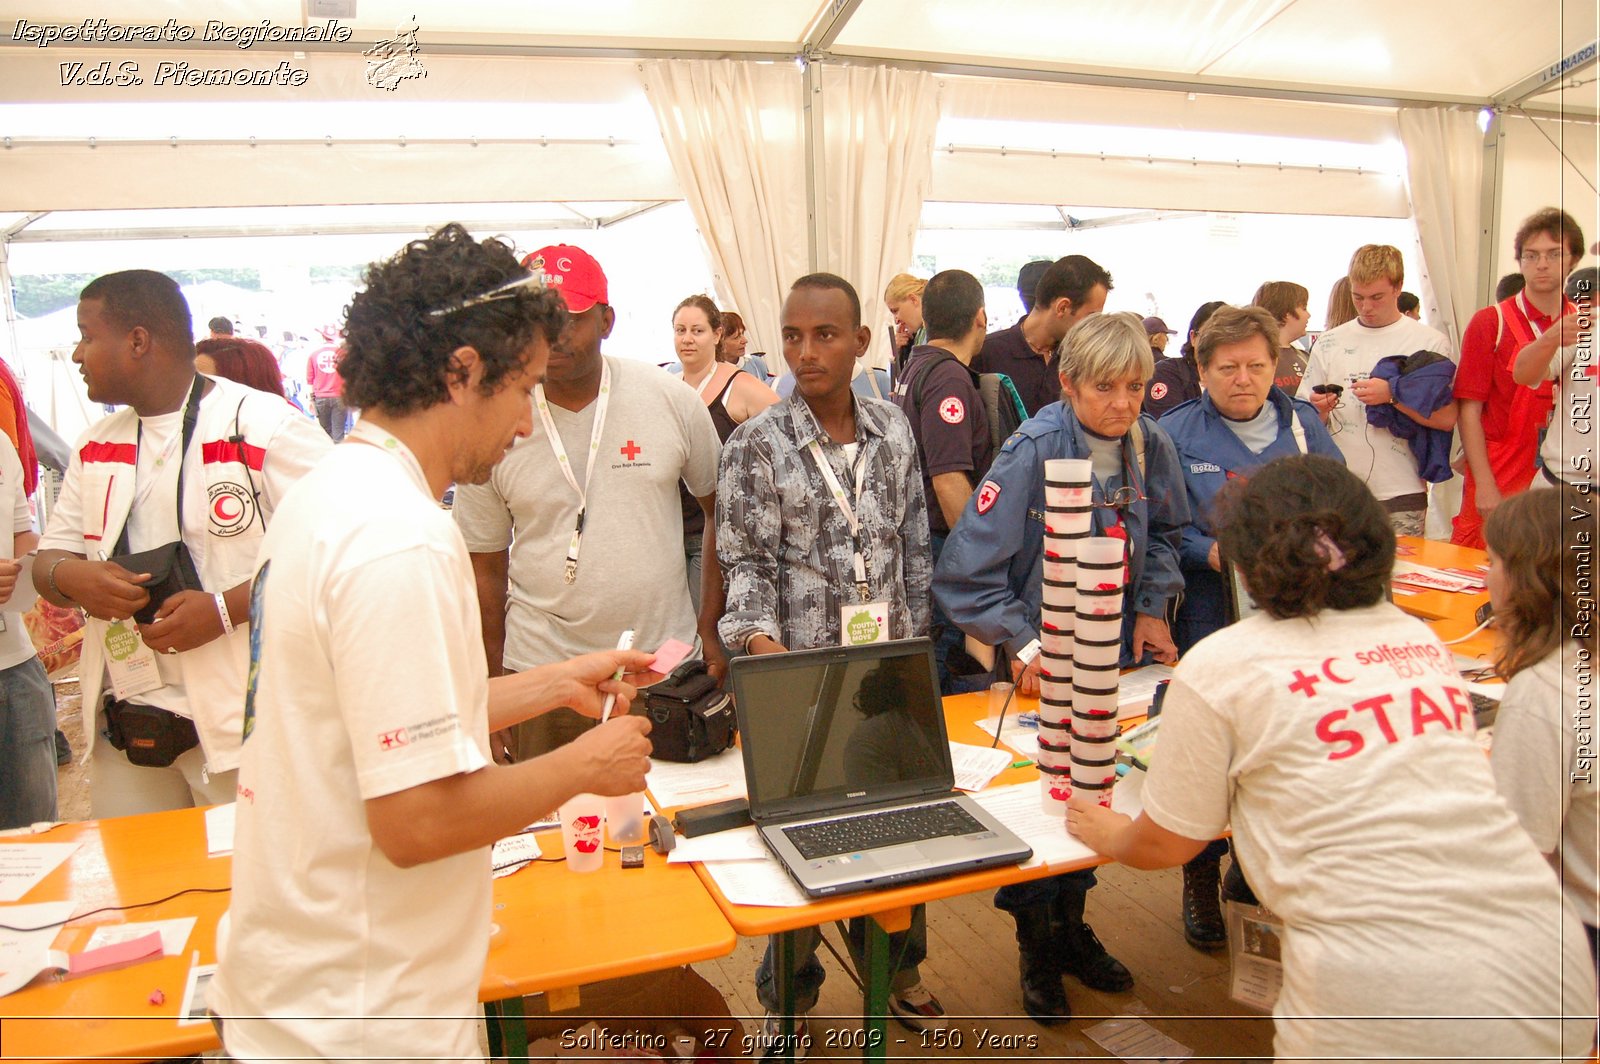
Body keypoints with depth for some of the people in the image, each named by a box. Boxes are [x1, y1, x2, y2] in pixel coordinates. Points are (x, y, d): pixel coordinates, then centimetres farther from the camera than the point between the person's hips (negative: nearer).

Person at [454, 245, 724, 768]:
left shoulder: (672, 401, -3)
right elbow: (486, 568, 5)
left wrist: (710, 628, 2)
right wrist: (492, 689, 4)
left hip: (668, 665, 0)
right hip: (543, 674, 0)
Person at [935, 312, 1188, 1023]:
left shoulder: (1148, 445, -9)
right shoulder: (1033, 452, -24)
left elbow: (1164, 533, 11)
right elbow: (966, 571, -25)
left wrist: (1151, 607, -1)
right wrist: (1023, 645, -25)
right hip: (1037, 660, -4)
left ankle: (1070, 923, 39)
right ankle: (1035, 943, 30)